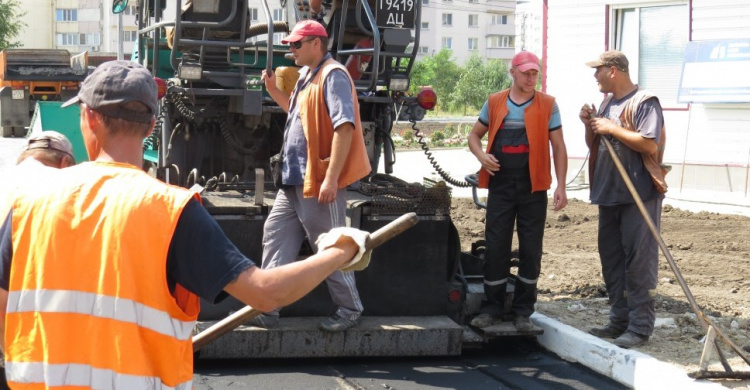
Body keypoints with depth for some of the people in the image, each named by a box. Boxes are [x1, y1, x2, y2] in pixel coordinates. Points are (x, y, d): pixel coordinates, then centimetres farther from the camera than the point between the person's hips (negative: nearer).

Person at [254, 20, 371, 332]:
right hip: (294, 180, 10)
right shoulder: (306, 77, 15)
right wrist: (273, 90, 16)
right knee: (275, 236, 9)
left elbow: (344, 127, -23)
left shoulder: (333, 75, -15)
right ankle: (267, 310, 14)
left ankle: (350, 310, 15)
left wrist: (331, 177, -27)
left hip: (320, 182, -10)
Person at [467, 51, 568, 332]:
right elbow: (474, 135, 17)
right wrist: (481, 155, -6)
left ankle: (523, 312, 14)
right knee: (495, 247, 3)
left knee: (531, 250, 3)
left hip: (533, 187, -1)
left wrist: (561, 186, -5)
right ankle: (493, 308, 14)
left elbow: (558, 147, 2)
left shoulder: (547, 105, 2)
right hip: (500, 185, 1)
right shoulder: (494, 103, 7)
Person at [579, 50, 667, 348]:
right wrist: (590, 125, 3)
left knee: (638, 261, -7)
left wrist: (612, 128, -15)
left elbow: (650, 144, -21)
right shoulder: (607, 103, 17)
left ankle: (640, 326, -4)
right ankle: (620, 320, 20)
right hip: (609, 193, 9)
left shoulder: (644, 102, -9)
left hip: (638, 195, -9)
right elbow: (594, 145, 23)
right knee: (611, 259, 12)